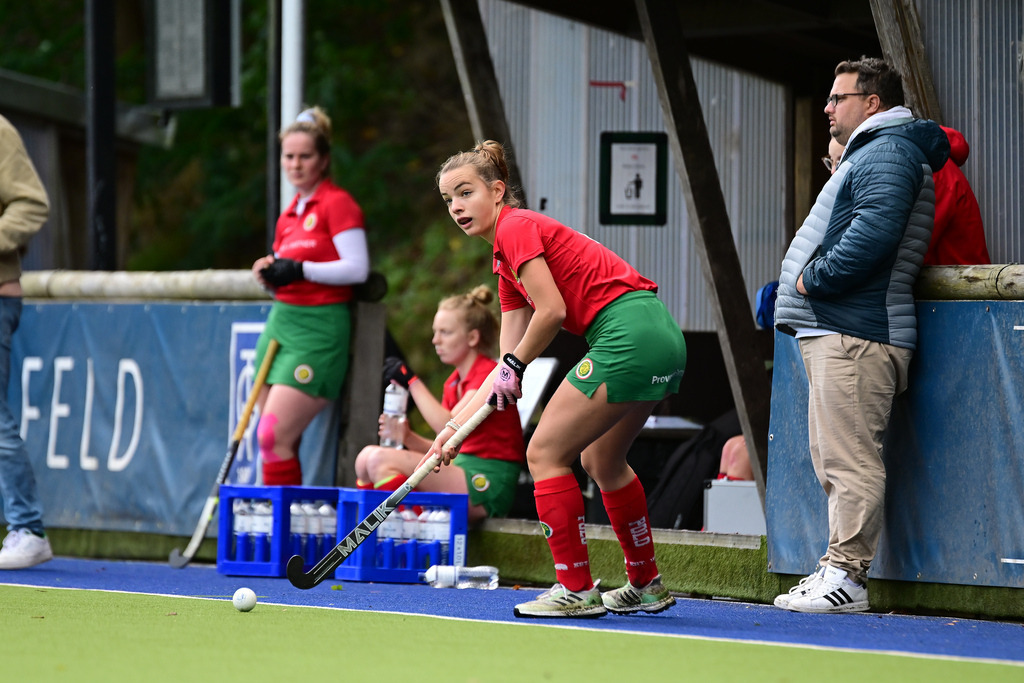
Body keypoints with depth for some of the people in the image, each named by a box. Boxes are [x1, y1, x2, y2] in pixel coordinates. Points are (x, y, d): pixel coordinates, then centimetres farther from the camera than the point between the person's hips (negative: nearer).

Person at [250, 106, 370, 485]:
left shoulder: (338, 204, -8)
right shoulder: (291, 213, 16)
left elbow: (357, 268, -15)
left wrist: (299, 270, -19)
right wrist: (269, 271, 3)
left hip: (318, 329, -8)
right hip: (280, 322, 8)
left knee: (275, 436, -16)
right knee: (269, 438, 2)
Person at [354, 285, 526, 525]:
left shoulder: (489, 374, -9)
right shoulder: (453, 383, 19)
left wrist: (412, 381, -15)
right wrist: (409, 438, -4)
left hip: (486, 484, -9)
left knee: (382, 460, -21)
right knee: (367, 457, 0)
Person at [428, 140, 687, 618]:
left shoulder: (517, 227, -5)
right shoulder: (505, 259, 22)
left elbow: (552, 311, -15)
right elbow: (510, 361, 20)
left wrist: (515, 367, -1)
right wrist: (457, 424, 15)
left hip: (627, 332, -10)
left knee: (544, 453, -4)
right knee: (601, 460, 26)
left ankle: (576, 589, -3)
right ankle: (646, 585, 35)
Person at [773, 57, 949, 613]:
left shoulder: (887, 154, -9)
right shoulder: (869, 154, 26)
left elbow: (873, 233, -24)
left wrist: (814, 278, -15)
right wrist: (789, 286, 16)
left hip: (854, 336, -12)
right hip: (834, 332, 12)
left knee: (849, 460, -12)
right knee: (833, 460, 12)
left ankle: (846, 575, -13)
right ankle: (840, 569, 15)